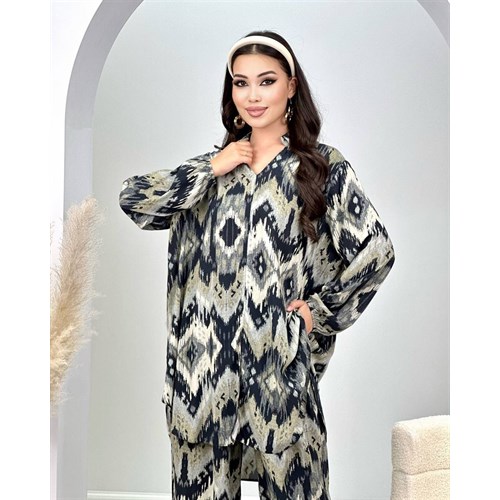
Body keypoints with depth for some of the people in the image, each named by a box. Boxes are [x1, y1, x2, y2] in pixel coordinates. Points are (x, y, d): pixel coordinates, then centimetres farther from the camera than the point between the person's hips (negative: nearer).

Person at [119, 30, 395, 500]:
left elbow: (376, 250, -5)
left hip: (278, 355, -3)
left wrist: (321, 310, -3)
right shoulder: (216, 163, 11)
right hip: (207, 357, 3)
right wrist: (212, 169, -4)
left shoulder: (323, 166, 0)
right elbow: (131, 199, 1)